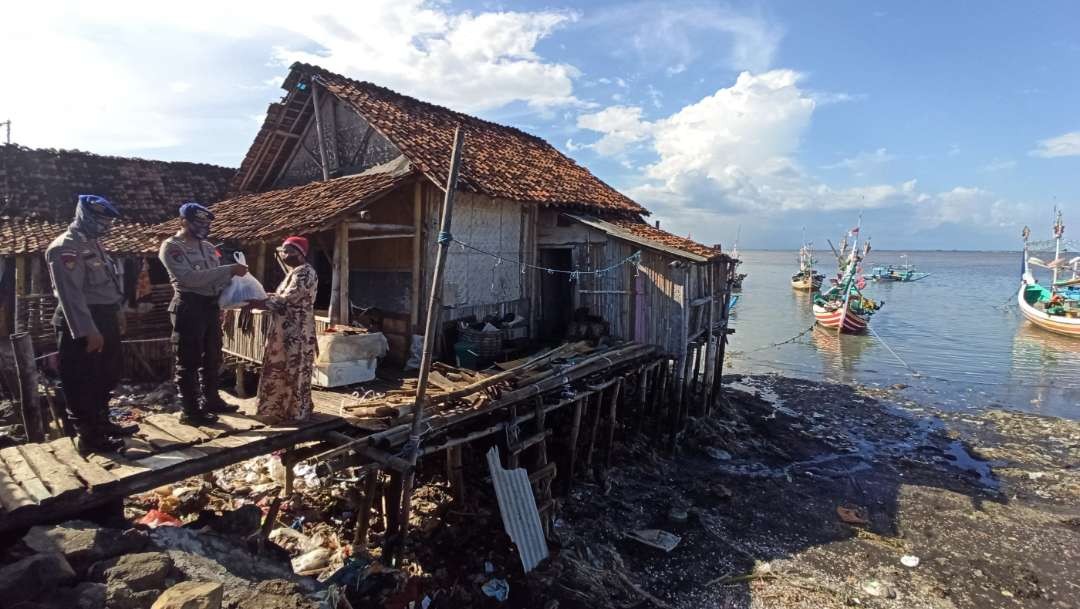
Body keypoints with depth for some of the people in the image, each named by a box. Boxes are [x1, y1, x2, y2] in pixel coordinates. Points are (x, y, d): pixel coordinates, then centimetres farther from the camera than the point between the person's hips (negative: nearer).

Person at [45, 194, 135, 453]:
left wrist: (114, 315, 19)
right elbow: (71, 294, -23)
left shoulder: (91, 243, 15)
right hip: (82, 325, -10)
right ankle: (87, 436, 8)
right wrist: (87, 331, -26)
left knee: (106, 376, 19)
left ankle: (101, 423, 32)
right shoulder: (65, 247, -16)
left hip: (103, 319, 10)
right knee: (82, 382, -1)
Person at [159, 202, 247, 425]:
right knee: (189, 360, 0)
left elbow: (218, 276, 16)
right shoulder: (171, 247, -9)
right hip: (189, 307, -7)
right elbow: (189, 277, -23)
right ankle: (189, 410, 9)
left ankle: (211, 399, 32)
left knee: (212, 357, 17)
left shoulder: (207, 246, 14)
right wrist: (228, 270, -26)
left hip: (211, 305, 8)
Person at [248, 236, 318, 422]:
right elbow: (283, 297, 16)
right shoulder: (295, 272, 16)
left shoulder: (304, 272, -17)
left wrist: (257, 303, -23)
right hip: (287, 331, 10)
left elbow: (285, 300, -23)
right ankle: (282, 408, 27)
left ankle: (295, 412, 9)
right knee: (283, 370, 16)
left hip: (296, 332, -10)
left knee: (294, 371, -1)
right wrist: (260, 298, 5)